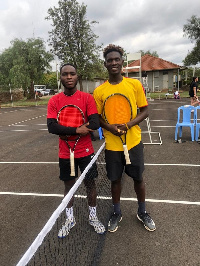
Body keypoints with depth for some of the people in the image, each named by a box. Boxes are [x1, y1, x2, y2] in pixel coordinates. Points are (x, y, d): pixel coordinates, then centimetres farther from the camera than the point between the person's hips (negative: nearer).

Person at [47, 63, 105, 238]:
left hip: (85, 151, -1)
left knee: (90, 183, 11)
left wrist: (66, 131, -18)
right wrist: (77, 130, -24)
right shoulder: (54, 101, -3)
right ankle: (70, 219, 36)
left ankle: (93, 217, 34)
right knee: (69, 184, 16)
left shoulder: (87, 98, -6)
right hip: (65, 153, 1)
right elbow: (51, 127, -14)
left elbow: (95, 123, -16)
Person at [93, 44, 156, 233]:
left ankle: (142, 212, 38)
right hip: (112, 144, 0)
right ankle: (117, 213, 37)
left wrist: (128, 125, -18)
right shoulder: (99, 91, -2)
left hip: (133, 141, 0)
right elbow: (97, 118, 3)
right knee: (115, 179, 13)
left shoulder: (135, 84, -3)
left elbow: (144, 111, 0)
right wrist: (111, 128, -18)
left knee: (138, 178, 14)